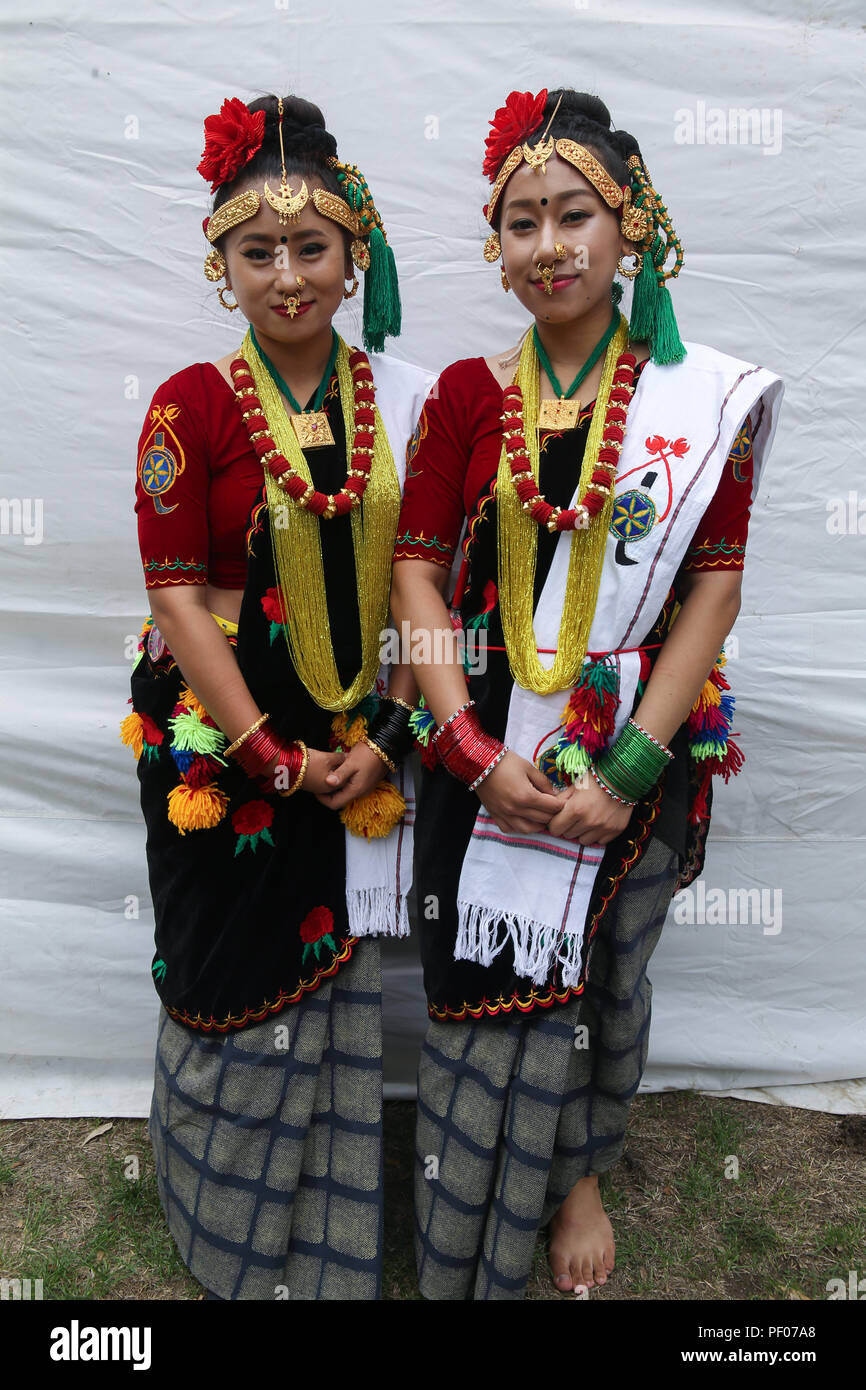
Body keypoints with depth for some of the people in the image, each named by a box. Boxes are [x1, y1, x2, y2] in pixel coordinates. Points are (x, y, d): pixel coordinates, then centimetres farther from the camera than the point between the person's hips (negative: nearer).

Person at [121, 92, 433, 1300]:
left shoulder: (405, 397, 3)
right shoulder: (192, 404, -5)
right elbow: (175, 590, -9)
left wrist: (387, 736, -6)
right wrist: (272, 753, -12)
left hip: (366, 742, 2)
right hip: (226, 735, -2)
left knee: (353, 982, 11)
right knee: (243, 980, 11)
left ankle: (338, 1244, 37)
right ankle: (234, 1241, 39)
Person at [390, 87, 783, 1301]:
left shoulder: (702, 399, -2)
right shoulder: (468, 395, 1)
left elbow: (715, 585, -6)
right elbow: (417, 571, -3)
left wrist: (630, 768, -14)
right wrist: (476, 748, -14)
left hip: (636, 754, 0)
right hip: (484, 754, 1)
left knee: (605, 979, 16)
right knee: (481, 982, 10)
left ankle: (580, 1173, 47)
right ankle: (461, 1255, 37)